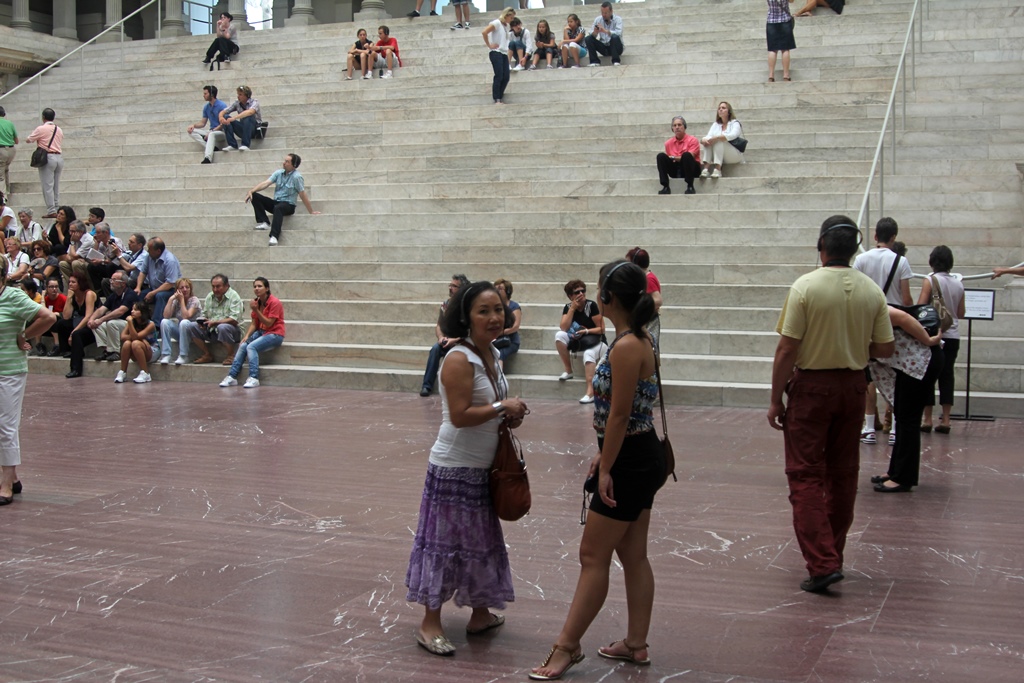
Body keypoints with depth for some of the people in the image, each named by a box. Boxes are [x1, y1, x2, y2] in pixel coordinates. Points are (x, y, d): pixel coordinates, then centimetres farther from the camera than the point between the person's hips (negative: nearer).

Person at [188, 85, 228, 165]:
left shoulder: (222, 106, -10)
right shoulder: (206, 107, 11)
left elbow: (223, 124, -14)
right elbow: (203, 123, 16)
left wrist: (211, 131, -23)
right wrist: (194, 125, -5)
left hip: (222, 132, -8)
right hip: (212, 132, 8)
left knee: (212, 135, -40)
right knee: (192, 131, -10)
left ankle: (207, 159, -55)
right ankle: (211, 147, -24)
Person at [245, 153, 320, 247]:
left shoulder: (296, 177, -12)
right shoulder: (279, 173, 5)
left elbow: (302, 195, -10)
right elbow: (265, 183, -3)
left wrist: (311, 212, -5)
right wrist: (251, 191, -17)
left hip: (288, 205, -7)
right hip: (276, 202, 7)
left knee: (278, 208, -41)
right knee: (254, 196, -10)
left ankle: (274, 236, -50)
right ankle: (263, 222, -17)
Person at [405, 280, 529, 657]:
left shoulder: (493, 355, 7)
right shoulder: (459, 360, -20)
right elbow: (459, 416, -26)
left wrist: (509, 416, 0)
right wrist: (503, 407, -19)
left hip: (483, 468, 9)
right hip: (454, 468, -9)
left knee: (482, 540, 18)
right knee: (445, 541, 0)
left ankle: (481, 614, 33)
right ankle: (430, 623, 12)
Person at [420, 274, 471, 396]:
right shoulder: (445, 304, 7)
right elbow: (438, 326, 11)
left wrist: (455, 340, -23)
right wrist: (441, 337, -10)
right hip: (447, 342, 4)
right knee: (436, 348, -27)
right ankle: (426, 385, -26)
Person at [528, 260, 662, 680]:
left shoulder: (625, 347, -21)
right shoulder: (639, 341, 8)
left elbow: (619, 414, -21)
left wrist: (605, 469, -15)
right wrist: (605, 455, 16)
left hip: (631, 463, -10)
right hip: (640, 458, 10)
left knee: (593, 556, -1)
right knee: (633, 555, 16)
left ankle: (567, 647, 9)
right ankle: (636, 643, 26)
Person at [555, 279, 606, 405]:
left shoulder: (591, 305, -12)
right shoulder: (568, 307, 0)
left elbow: (601, 329, -9)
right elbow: (563, 328, -15)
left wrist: (586, 331, -24)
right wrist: (573, 308, -17)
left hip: (595, 340, -4)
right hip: (577, 341, 5)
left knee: (588, 354, -38)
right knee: (559, 335, -23)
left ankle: (590, 392, -46)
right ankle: (568, 371, -13)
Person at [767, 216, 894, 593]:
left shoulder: (805, 287, -14)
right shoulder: (872, 291, -1)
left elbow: (787, 348, -14)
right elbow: (885, 349, 2)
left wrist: (776, 399, -6)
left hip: (811, 386, -5)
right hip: (853, 387, 5)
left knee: (805, 476, -1)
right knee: (843, 474, 15)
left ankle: (822, 563, -11)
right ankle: (833, 554, 26)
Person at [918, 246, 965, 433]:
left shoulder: (930, 281, -9)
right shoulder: (958, 284, 5)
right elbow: (961, 313, 9)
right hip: (953, 335, 4)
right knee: (947, 375, 9)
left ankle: (927, 419, 2)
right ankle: (945, 419, 7)